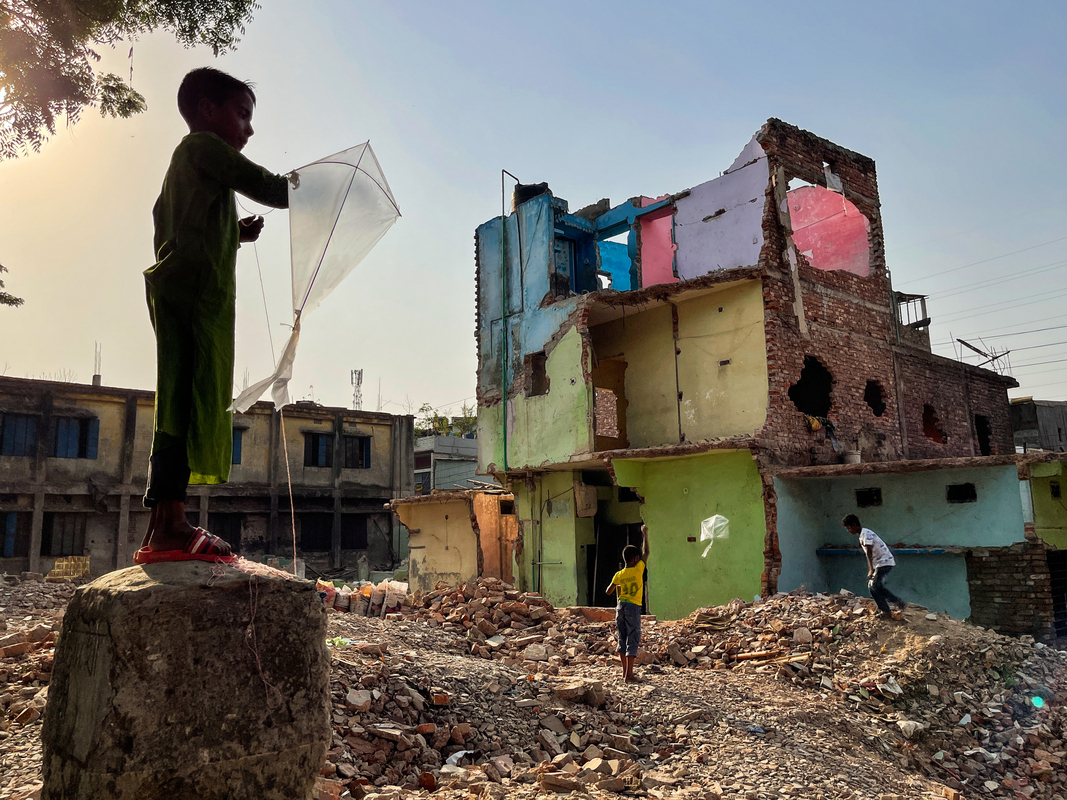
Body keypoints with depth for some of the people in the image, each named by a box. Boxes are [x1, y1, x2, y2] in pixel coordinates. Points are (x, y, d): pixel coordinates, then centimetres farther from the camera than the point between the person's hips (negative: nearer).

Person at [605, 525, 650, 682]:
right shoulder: (638, 569, -8)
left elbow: (609, 591, 9)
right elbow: (646, 552, 1)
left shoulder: (619, 575, 3)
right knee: (633, 641, -2)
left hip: (620, 607, 5)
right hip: (633, 607, -5)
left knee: (622, 640, 13)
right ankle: (629, 674, -5)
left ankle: (625, 672, 20)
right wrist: (644, 534, 11)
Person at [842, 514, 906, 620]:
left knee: (876, 585, -19)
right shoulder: (862, 535, 16)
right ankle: (886, 611, 4)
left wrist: (871, 570, -30)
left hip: (885, 561, -10)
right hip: (880, 563, 10)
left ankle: (899, 603, -13)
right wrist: (871, 570, 21)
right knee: (872, 586, 3)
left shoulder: (866, 533, -15)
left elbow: (869, 553, -24)